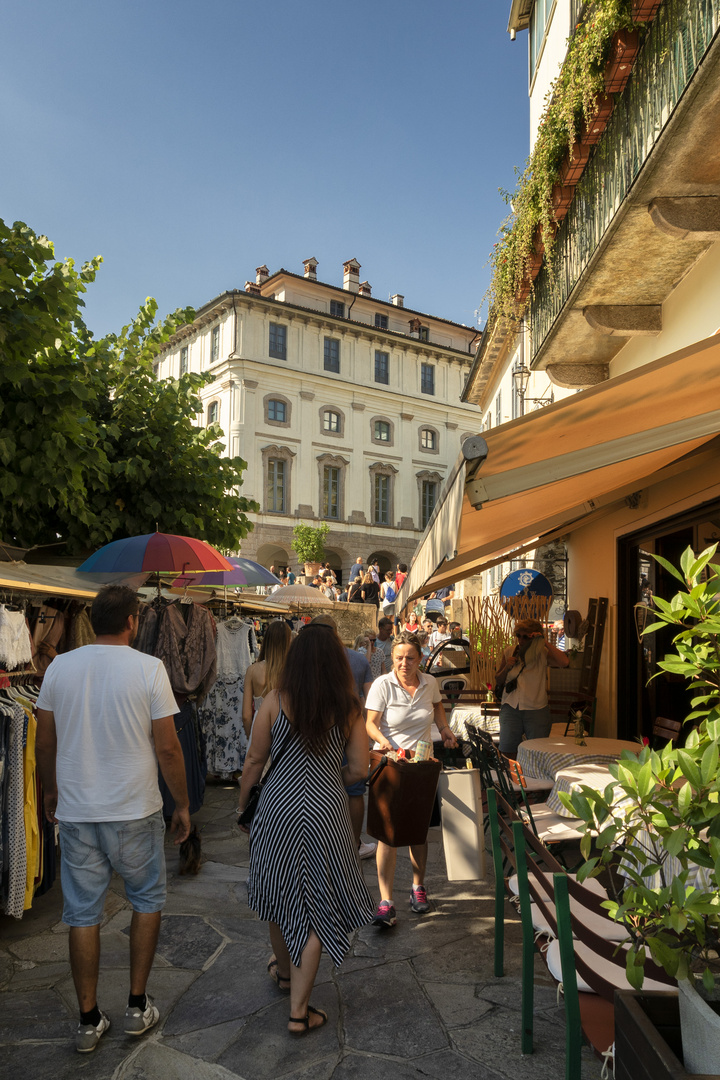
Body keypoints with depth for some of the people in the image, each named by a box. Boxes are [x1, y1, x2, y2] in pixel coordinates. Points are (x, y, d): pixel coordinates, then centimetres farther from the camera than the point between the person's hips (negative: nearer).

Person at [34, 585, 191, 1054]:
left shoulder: (59, 667, -2)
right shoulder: (149, 668, -13)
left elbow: (45, 742, 7)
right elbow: (167, 748, -11)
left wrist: (51, 793, 23)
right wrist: (183, 805, 1)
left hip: (74, 811, 3)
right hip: (134, 812, -3)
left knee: (83, 914, 14)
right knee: (147, 900, 18)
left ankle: (89, 1020, 25)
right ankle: (138, 1006, 25)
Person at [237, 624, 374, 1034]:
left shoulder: (275, 701, -7)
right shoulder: (349, 707, -6)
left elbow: (255, 761, -1)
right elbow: (360, 769, -5)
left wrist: (243, 805, 13)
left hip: (278, 806, 1)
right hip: (326, 810, -1)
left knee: (280, 893, 22)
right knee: (316, 906, 9)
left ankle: (284, 972, 45)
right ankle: (299, 1010, 13)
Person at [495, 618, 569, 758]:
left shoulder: (542, 653, -3)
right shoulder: (509, 652, 6)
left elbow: (564, 662, -23)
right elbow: (498, 679, 16)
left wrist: (545, 642, -19)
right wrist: (506, 667, -5)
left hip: (536, 710, -2)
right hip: (511, 708, 2)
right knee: (506, 750, 1)